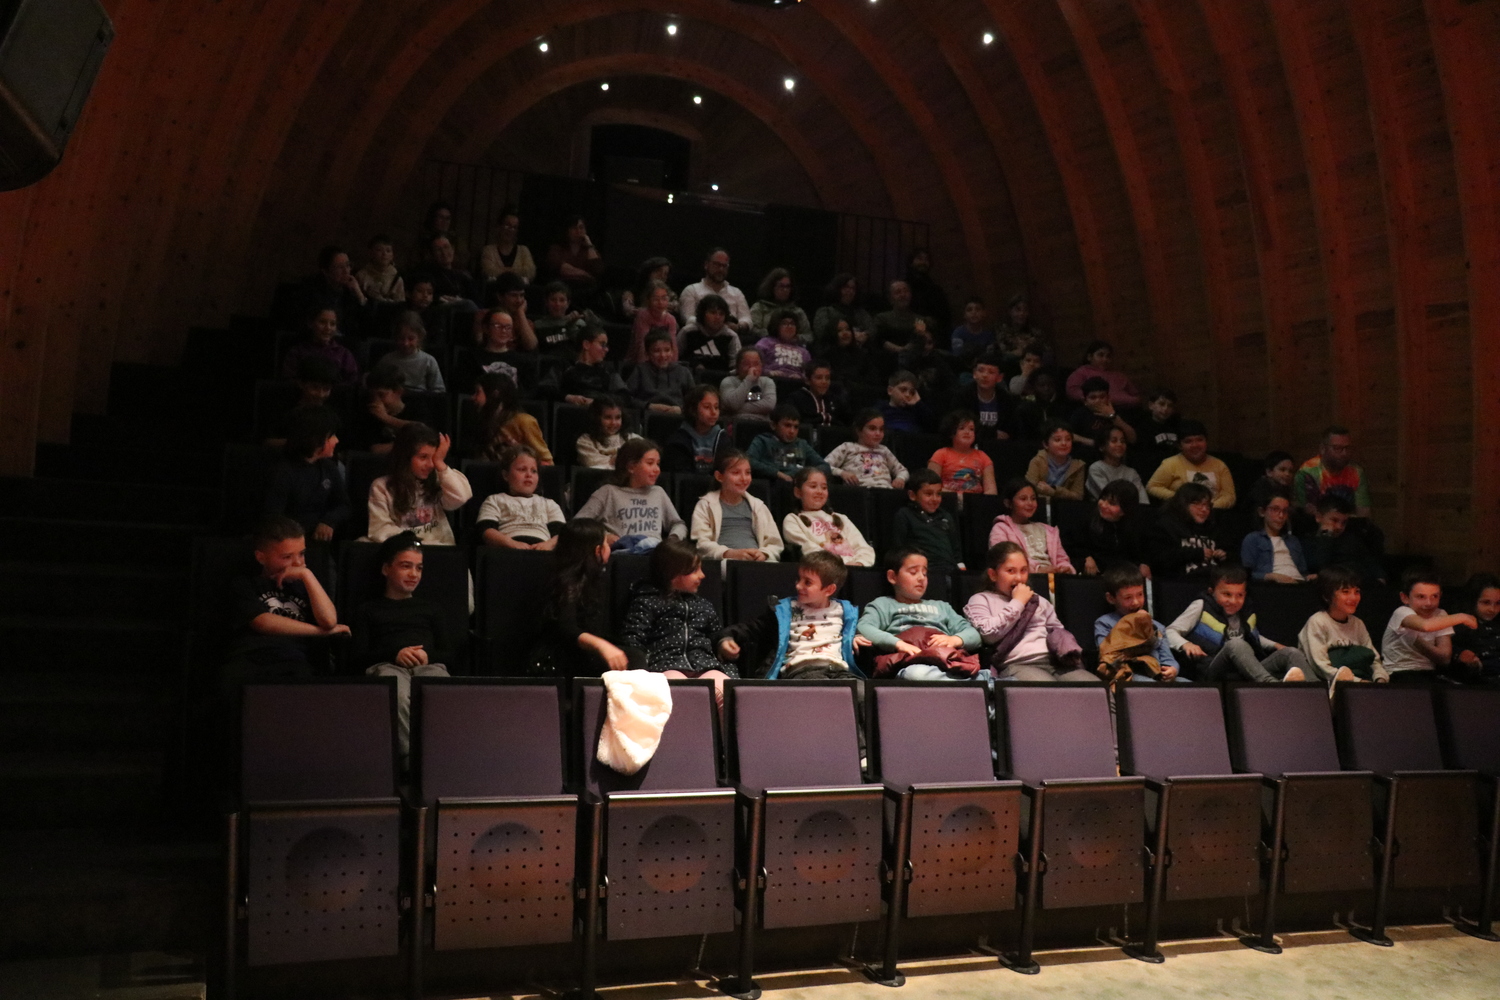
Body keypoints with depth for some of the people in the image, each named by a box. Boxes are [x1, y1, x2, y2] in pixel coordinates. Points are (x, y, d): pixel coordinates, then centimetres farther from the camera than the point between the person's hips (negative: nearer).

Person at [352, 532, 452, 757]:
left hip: (429, 665, 2)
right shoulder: (369, 610, 27)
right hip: (387, 666, -1)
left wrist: (428, 655, 0)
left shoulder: (428, 608, 34)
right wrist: (394, 654, -5)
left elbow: (450, 653, 24)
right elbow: (356, 657, 14)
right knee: (398, 696, -42)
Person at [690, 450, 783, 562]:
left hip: (756, 561, 3)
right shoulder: (706, 505, 12)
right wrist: (729, 553, -19)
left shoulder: (757, 506, 24)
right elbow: (701, 543, -2)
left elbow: (775, 544, 16)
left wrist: (764, 554, -8)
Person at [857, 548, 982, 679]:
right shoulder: (883, 604, 27)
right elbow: (863, 629, 5)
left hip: (949, 661, 3)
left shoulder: (941, 606, 39)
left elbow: (974, 634, 27)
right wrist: (898, 643, -13)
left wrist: (955, 639, 1)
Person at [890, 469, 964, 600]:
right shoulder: (904, 516, 11)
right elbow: (898, 548, 5)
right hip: (927, 573, -5)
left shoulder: (947, 517, 30)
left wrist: (960, 566, 15)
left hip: (951, 571, 5)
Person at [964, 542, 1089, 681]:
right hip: (1018, 665, -5)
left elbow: (1058, 631, 27)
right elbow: (989, 634, -5)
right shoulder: (980, 600, 13)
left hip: (1056, 661, 6)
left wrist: (1068, 650, 2)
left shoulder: (1037, 600, 30)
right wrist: (1017, 603, 4)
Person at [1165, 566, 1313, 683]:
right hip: (1213, 673, -6)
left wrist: (1276, 646, 20)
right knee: (1236, 644, -34)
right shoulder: (1201, 607, 4)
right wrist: (1185, 644, -21)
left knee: (1292, 652, -12)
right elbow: (1170, 632, 0)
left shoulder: (1246, 612, 19)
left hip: (1249, 673, 6)